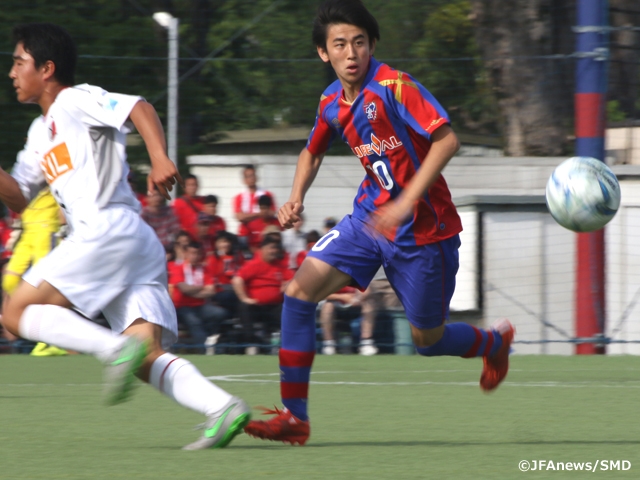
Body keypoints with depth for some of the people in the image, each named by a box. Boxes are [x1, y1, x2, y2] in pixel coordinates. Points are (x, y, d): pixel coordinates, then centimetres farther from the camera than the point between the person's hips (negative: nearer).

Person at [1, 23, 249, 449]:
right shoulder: (41, 132, 31)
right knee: (148, 358, -8)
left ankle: (117, 348, -26)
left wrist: (160, 159, -28)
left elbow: (139, 108, -12)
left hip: (109, 228, -9)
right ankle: (223, 407, -28)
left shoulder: (75, 100, 4)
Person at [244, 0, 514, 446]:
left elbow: (447, 140, -26)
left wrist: (405, 203, -30)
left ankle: (496, 342, 42)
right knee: (300, 289, -11)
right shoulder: (332, 103, 2)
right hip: (370, 216, 6)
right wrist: (297, 197, 3)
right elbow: (313, 152, 22)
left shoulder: (393, 86, -21)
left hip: (422, 228, -6)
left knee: (427, 340, 6)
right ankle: (294, 417, -6)